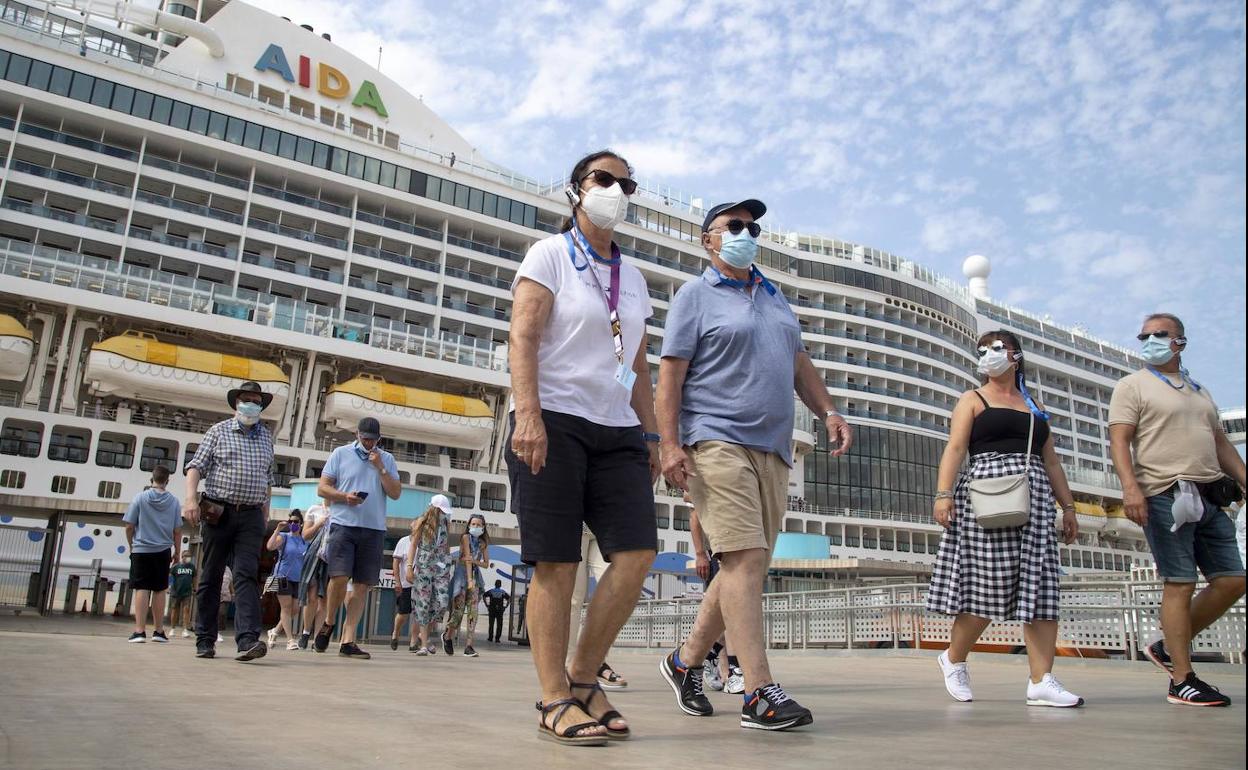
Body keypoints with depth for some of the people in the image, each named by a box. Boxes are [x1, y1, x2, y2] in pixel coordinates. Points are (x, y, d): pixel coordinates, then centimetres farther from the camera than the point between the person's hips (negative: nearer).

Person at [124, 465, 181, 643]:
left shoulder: (140, 498, -3)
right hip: (163, 551, 1)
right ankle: (159, 631, 12)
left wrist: (131, 546, 13)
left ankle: (140, 630, -6)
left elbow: (129, 526, -2)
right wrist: (177, 552, 14)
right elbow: (177, 531, 2)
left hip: (141, 550, -1)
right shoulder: (173, 501, 0)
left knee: (141, 589, 0)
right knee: (159, 590, 8)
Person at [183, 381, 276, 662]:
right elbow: (196, 466, -1)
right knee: (211, 577, 6)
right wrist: (191, 497, -16)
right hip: (218, 512, -1)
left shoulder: (266, 436, 15)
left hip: (251, 515, 1)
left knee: (246, 575, -11)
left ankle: (248, 639, -23)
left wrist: (265, 507, 19)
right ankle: (205, 639, 16)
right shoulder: (219, 431, 6)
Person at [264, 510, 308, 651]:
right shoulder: (283, 537, -1)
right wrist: (278, 530, -22)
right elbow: (269, 546, -19)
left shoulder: (306, 541, 9)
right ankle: (291, 639, -3)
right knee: (286, 608, -4)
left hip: (299, 579, 4)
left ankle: (275, 631, 27)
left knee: (293, 610, 6)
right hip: (283, 577, -4)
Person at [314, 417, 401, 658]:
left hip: (374, 529, 3)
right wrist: (344, 497, -13)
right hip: (344, 525, -2)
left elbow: (395, 493, 6)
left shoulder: (387, 459, 13)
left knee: (362, 585, 0)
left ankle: (347, 640, 4)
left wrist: (380, 468, -6)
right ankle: (328, 623, 13)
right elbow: (322, 488, 6)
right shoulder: (340, 454, 8)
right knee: (340, 577, -14)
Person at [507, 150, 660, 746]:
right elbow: (522, 337, -7)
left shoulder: (632, 278, 22)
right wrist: (527, 412, -21)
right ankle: (554, 702, 3)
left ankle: (582, 680, 7)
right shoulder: (550, 254, 5)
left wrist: (650, 435, 14)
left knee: (637, 553, -8)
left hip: (617, 430, 6)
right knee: (556, 565, -6)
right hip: (554, 421, -5)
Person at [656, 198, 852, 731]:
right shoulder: (695, 295, 3)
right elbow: (670, 374, -5)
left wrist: (828, 411, 11)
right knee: (744, 557, -15)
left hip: (772, 447, 7)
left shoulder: (774, 296, 24)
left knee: (747, 565, 6)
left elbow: (799, 364, 27)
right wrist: (670, 443, -15)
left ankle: (687, 659, 22)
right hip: (717, 442, -7)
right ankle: (760, 694, -13)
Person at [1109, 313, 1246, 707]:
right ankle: (1182, 680, 0)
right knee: (1180, 585, -7)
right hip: (1166, 496, -7)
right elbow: (1119, 441, -8)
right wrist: (1130, 487, -22)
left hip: (1210, 496, 7)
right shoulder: (1132, 386, 2)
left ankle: (1168, 647, 17)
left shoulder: (1200, 392, 23)